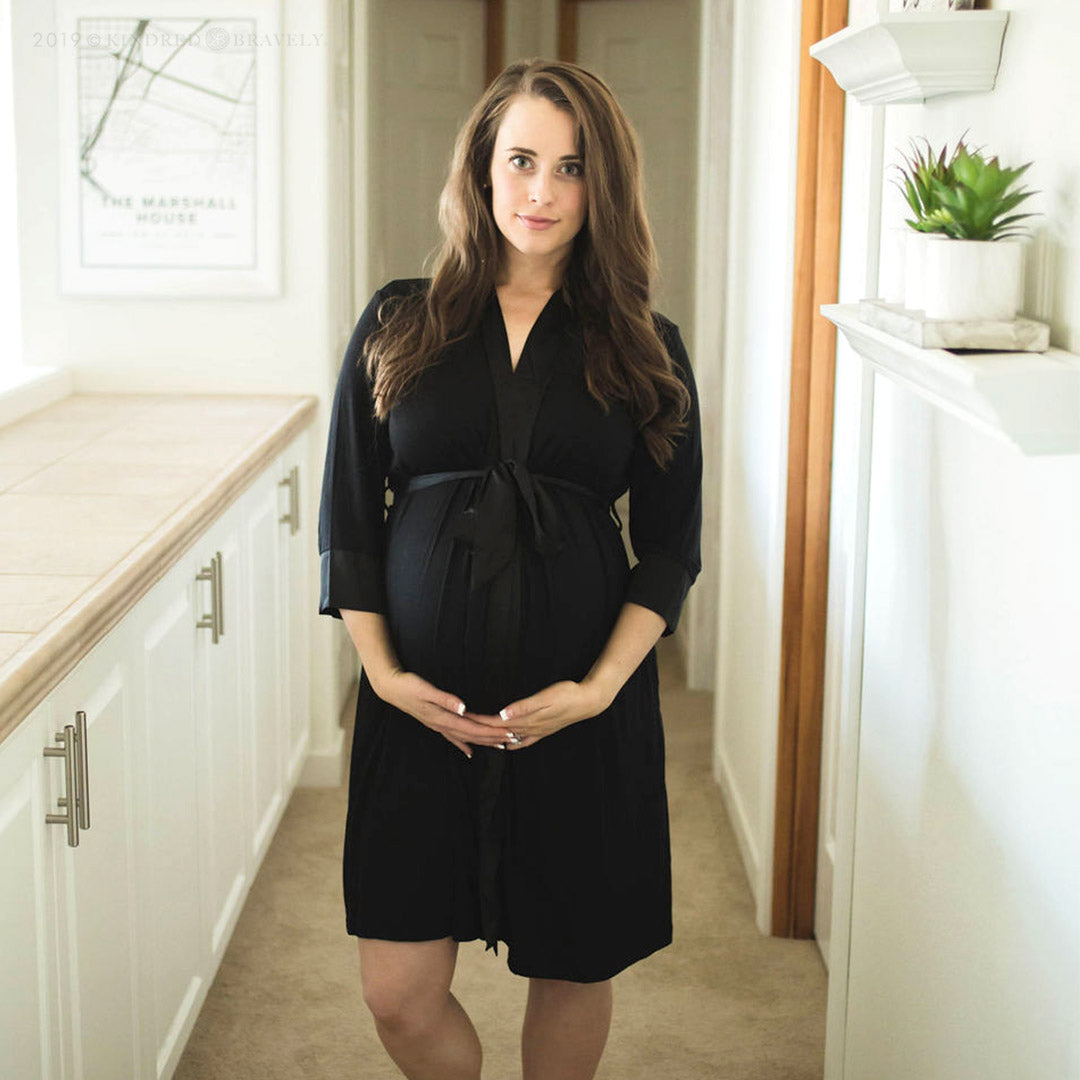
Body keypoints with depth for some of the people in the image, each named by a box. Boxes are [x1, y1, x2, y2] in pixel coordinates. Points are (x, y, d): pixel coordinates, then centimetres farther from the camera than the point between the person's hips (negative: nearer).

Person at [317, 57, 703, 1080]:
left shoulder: (646, 351, 3)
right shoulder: (399, 324, 4)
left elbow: (671, 548, 3)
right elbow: (347, 517, 5)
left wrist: (600, 687, -10)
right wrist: (383, 672, -7)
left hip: (583, 706, 0)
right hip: (422, 700, 0)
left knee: (572, 969, 11)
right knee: (398, 992, 1)